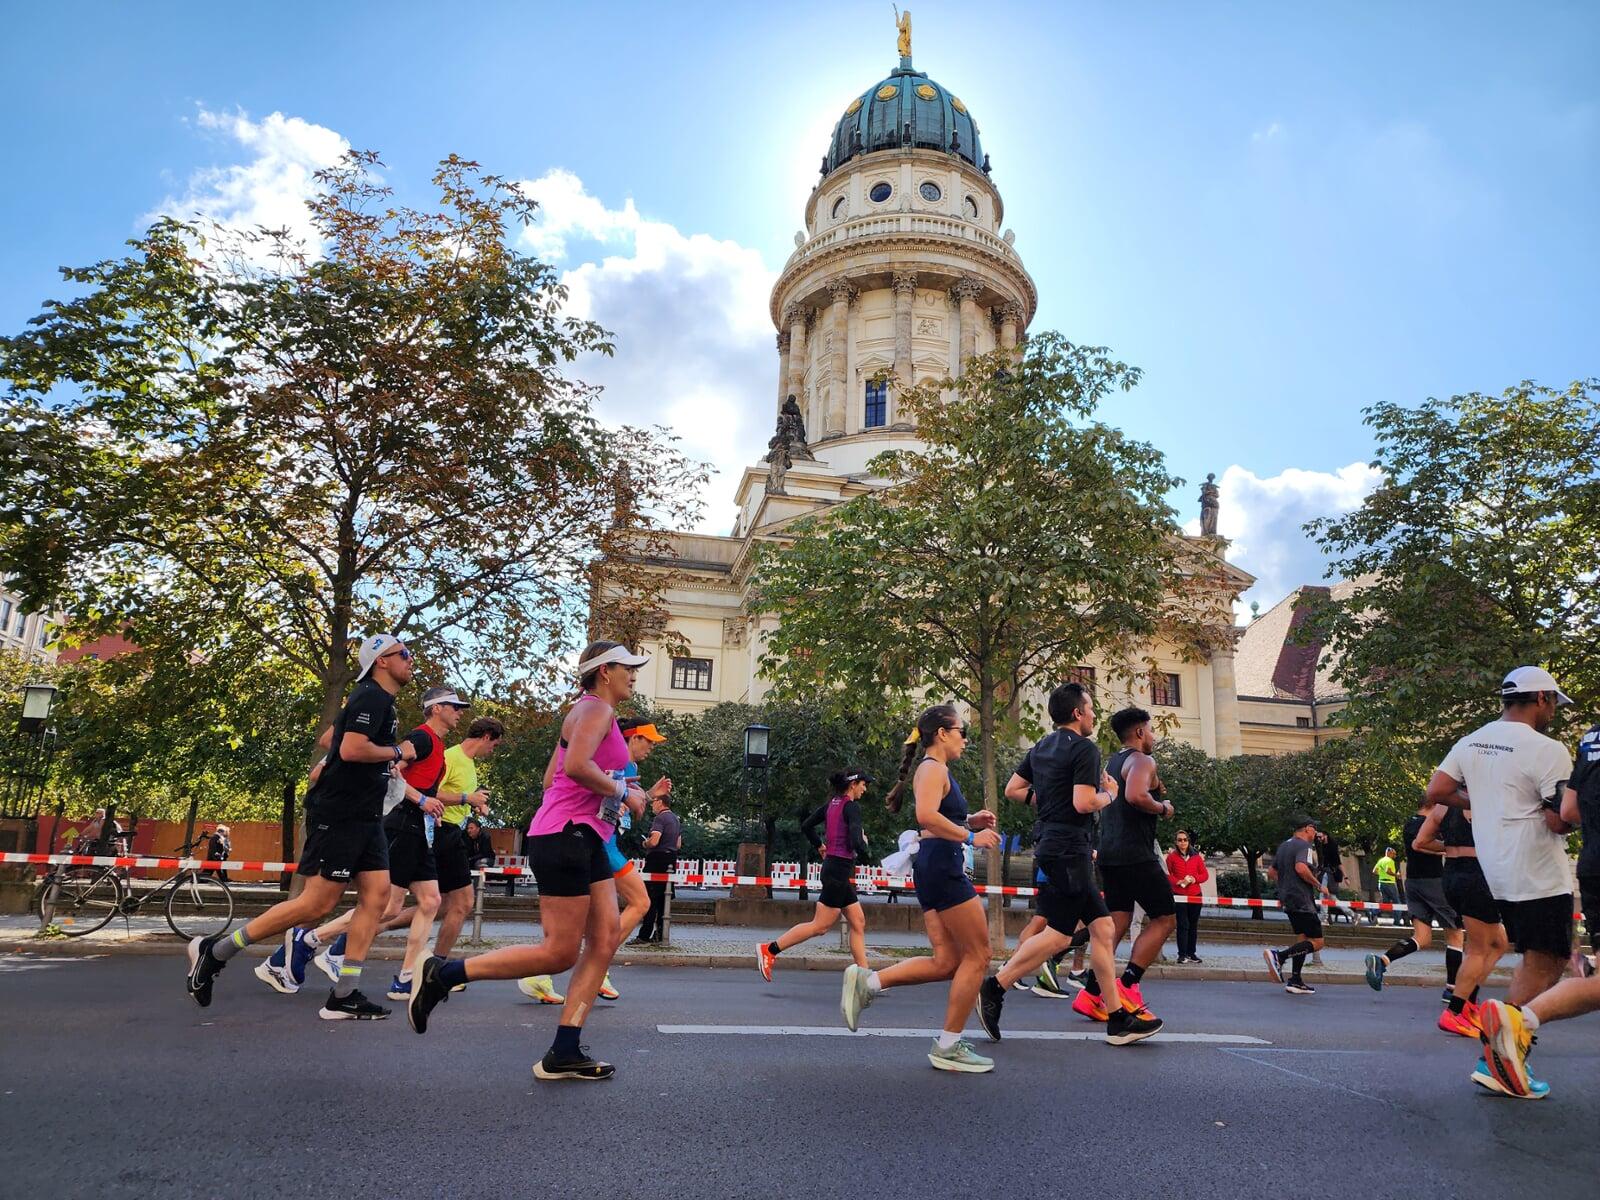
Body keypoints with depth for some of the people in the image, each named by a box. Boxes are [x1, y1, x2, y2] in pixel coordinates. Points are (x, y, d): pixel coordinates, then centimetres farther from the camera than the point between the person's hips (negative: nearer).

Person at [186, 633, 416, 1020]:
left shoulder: (374, 699, 18)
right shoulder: (372, 697, -13)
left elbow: (329, 737, 29)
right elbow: (351, 749, -27)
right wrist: (397, 751, -13)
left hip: (365, 817, 10)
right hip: (338, 815, -10)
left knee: (377, 895, 1)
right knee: (317, 903, -6)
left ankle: (343, 997, 4)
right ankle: (215, 950, 9)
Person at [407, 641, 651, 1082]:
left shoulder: (595, 712, 21)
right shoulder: (596, 709, -10)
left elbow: (553, 779, 23)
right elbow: (576, 765, -29)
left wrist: (618, 790, 14)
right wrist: (622, 792, -15)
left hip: (586, 840, 10)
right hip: (564, 836, -10)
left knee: (605, 940, 5)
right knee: (560, 952, -5)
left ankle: (564, 1053, 8)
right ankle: (444, 973, 6)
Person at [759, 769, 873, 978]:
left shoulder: (831, 804, 11)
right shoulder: (852, 806, -13)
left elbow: (806, 826, 16)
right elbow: (856, 842, -22)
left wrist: (820, 846, 24)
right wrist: (863, 844, -1)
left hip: (832, 866, 9)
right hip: (840, 870, -9)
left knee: (858, 923, 10)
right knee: (820, 926, -4)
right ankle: (769, 949, -2)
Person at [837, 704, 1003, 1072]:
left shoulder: (932, 769, 21)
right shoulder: (934, 768, -10)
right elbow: (926, 815, -27)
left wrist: (969, 820, 15)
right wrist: (970, 837, -20)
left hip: (931, 868, 10)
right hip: (942, 865, -10)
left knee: (947, 962, 8)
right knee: (977, 954, 0)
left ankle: (866, 982, 3)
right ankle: (948, 1048, 7)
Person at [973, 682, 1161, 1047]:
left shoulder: (1040, 749, 15)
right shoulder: (1085, 748, -11)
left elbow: (1012, 790, 16)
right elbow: (1083, 803, -20)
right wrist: (1109, 795, -1)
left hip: (1052, 847, 10)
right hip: (1068, 850, -10)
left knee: (1103, 929, 9)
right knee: (1059, 934, -5)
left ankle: (1118, 1017, 12)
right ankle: (995, 987, -1)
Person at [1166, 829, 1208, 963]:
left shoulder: (1197, 857, 7)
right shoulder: (1172, 856, 1)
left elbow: (1205, 874, 8)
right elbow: (1166, 874, -1)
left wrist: (1194, 879, -10)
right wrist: (1178, 881, -17)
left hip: (1195, 895, 3)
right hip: (1179, 895, -3)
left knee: (1193, 925, 10)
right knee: (1183, 925, -6)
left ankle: (1191, 953, 19)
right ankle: (1182, 954, -3)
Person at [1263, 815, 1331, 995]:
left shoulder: (1283, 846, 18)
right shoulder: (1303, 845, -10)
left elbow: (1271, 871, 22)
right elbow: (1301, 868, -28)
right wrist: (1319, 886, -16)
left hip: (1287, 899, 9)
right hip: (1301, 900, -9)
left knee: (1304, 938, 15)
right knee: (1317, 942, -7)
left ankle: (1295, 981, 13)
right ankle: (1279, 956, -18)